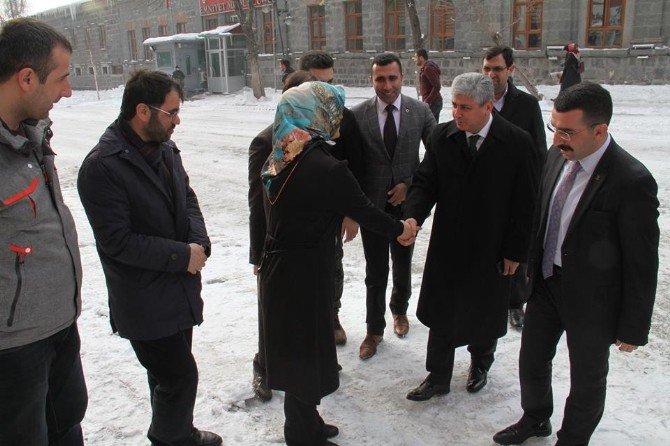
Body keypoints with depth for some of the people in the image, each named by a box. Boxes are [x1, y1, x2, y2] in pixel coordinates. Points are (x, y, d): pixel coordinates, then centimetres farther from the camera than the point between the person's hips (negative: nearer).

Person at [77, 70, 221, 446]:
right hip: (145, 302, -8)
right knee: (180, 376, -1)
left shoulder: (165, 148, 4)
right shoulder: (102, 167, -21)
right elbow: (117, 242, -22)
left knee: (170, 372, 23)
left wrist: (199, 242, -6)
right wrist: (182, 256, -18)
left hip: (181, 288, 8)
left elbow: (187, 198, 13)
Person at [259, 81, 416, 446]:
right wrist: (400, 229, 5)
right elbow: (363, 210, -12)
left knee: (295, 352, 22)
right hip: (305, 278, -8)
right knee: (307, 353, 9)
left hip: (279, 270, 9)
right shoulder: (326, 168, -23)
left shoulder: (282, 158, 3)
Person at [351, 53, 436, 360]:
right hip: (372, 205, -1)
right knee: (375, 272, 6)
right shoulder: (358, 115, -7)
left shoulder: (420, 112, -5)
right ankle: (374, 329, 24)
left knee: (403, 265, 19)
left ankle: (399, 310, 46)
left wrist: (410, 185, -10)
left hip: (406, 201, 1)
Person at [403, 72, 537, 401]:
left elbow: (524, 204, -9)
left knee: (484, 313, 17)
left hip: (492, 250, -2)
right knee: (441, 313, 11)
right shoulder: (441, 137, -6)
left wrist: (515, 251, -7)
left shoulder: (517, 142, -13)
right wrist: (413, 216, -22)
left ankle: (480, 364, 45)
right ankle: (438, 377, 29)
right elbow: (425, 183, -2)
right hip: (447, 244, 2)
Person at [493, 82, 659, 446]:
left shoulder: (632, 181, -26)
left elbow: (642, 263, -18)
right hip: (546, 281, 6)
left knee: (587, 380, 17)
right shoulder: (558, 155, -7)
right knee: (531, 362, 23)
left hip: (591, 299, -6)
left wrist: (633, 328, -11)